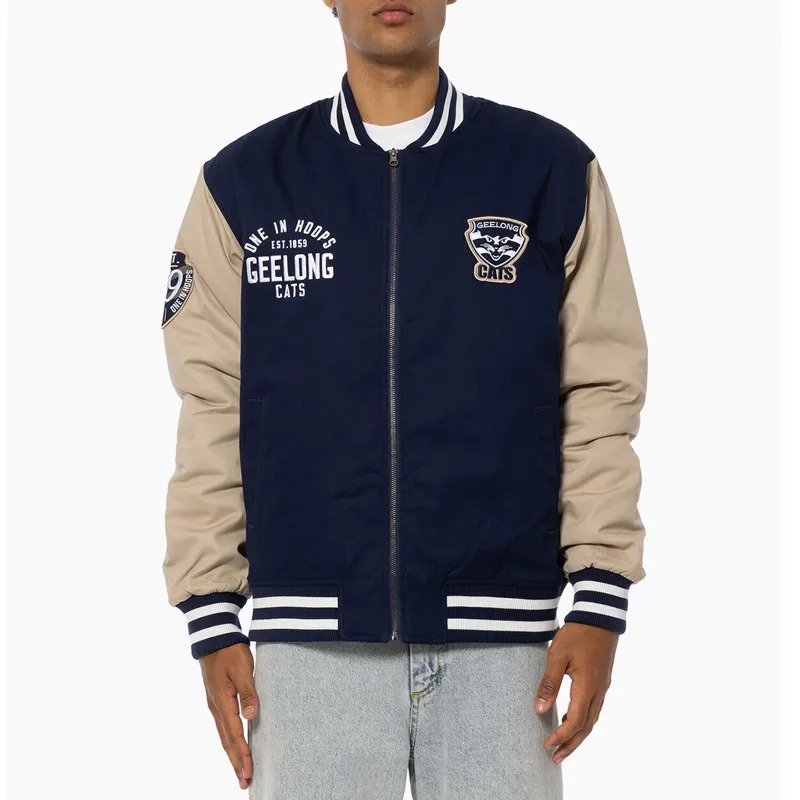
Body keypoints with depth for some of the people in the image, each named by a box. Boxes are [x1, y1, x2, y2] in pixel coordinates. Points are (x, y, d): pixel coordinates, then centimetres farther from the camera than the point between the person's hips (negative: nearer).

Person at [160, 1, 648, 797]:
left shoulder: (552, 170, 5)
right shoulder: (244, 183, 6)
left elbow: (600, 395, 4)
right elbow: (211, 407, 5)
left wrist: (599, 602, -2)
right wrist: (213, 623, 1)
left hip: (501, 638, 0)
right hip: (311, 636, 0)